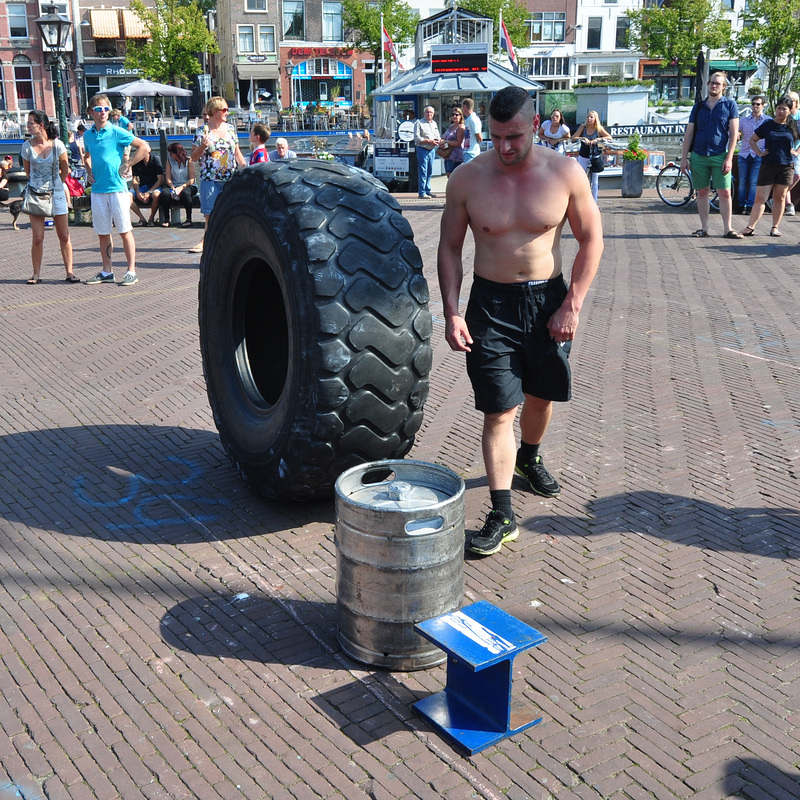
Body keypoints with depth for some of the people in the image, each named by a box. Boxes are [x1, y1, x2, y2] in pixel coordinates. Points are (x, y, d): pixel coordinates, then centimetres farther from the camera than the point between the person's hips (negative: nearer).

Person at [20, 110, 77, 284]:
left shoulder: (57, 144, -7)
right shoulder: (27, 146, -4)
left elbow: (65, 170, 5)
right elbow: (27, 170, 12)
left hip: (56, 194, -1)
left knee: (64, 236, 2)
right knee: (37, 238, -1)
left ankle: (69, 272, 10)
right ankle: (36, 274, 8)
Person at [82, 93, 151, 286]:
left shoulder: (116, 132, -5)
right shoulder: (88, 135, 11)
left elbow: (144, 147, -7)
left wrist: (127, 165, -8)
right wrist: (89, 172, 13)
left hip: (117, 188, -5)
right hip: (97, 190, 5)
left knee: (124, 231, -1)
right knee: (102, 233, 9)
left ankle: (131, 271, 5)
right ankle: (107, 272, 17)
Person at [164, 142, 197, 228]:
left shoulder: (189, 160, -2)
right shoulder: (169, 160, 9)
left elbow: (192, 179, -9)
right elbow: (168, 178, 4)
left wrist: (181, 187, -24)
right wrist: (172, 188, -16)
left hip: (189, 186, -3)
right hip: (174, 186, 3)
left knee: (184, 192, -39)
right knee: (165, 194, -30)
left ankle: (189, 219, -29)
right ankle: (166, 219, -18)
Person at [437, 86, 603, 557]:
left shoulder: (565, 174, -7)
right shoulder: (467, 179, -7)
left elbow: (591, 240, 0)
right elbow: (450, 248, 1)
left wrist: (572, 305, -7)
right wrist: (452, 312, -9)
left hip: (549, 299, 2)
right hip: (491, 304, -1)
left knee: (541, 397, 18)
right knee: (499, 412, -5)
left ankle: (529, 458, 49)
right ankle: (502, 514, 1)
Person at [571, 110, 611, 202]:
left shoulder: (599, 129, -3)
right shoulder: (583, 127, 0)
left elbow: (609, 137, -14)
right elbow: (573, 138, -6)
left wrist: (597, 140, -26)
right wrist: (583, 138, -23)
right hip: (583, 157, 1)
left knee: (595, 181, 1)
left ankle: (594, 203, 7)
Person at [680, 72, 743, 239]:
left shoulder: (730, 105, 3)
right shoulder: (698, 106, 11)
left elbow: (734, 133, -2)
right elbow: (689, 133, 11)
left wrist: (729, 158, -10)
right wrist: (684, 157, 4)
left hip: (720, 156, -3)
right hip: (699, 156, 3)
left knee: (725, 192, -6)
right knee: (702, 192, 5)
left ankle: (727, 229, -1)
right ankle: (703, 228, 11)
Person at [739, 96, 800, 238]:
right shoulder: (767, 125, 3)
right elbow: (752, 139, 13)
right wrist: (759, 153, 2)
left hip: (786, 167, 1)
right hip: (768, 166, -1)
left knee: (780, 198, 6)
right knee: (760, 198, -5)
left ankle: (775, 227, 13)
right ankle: (750, 227, -7)